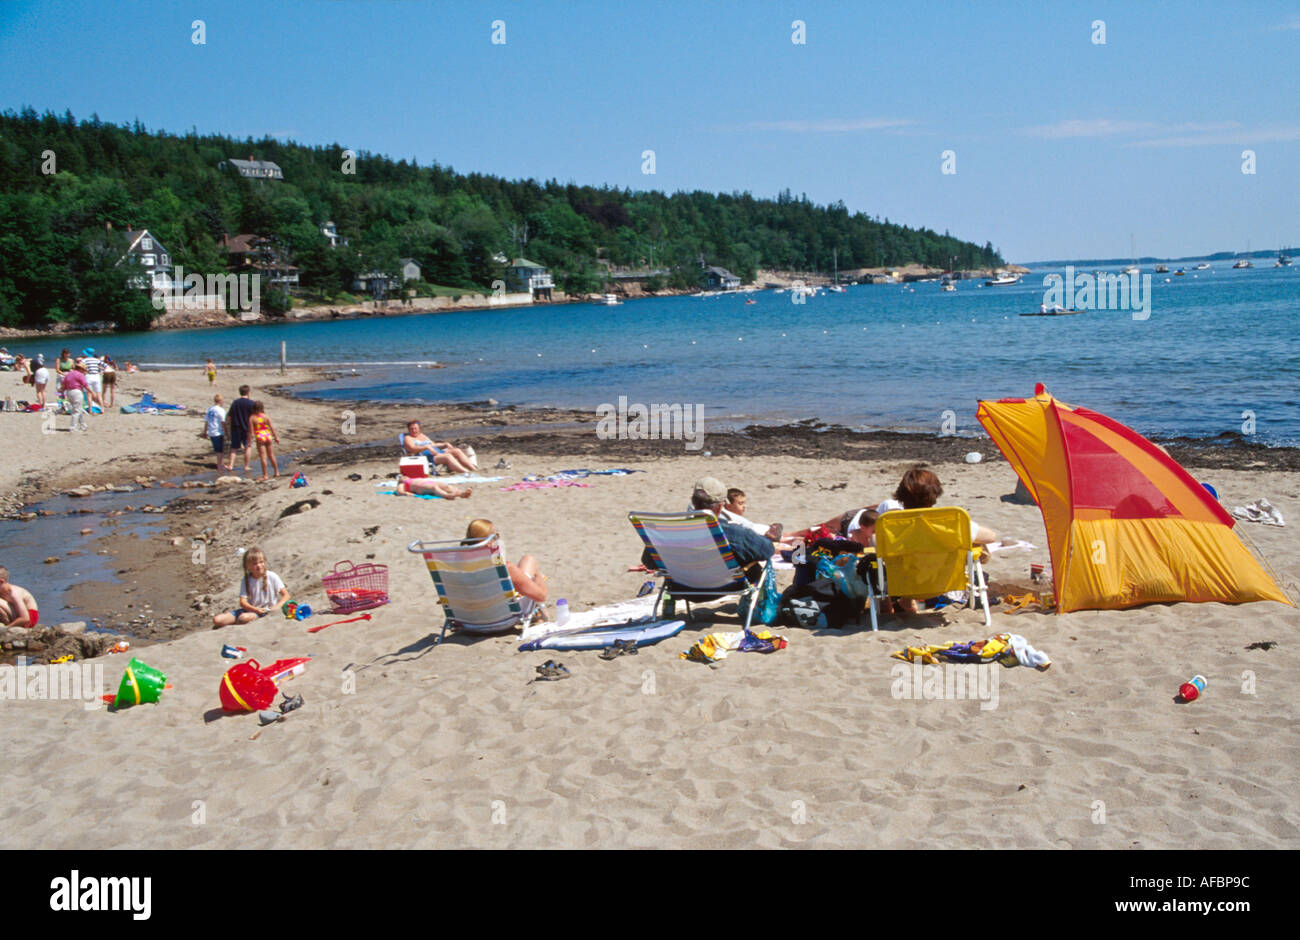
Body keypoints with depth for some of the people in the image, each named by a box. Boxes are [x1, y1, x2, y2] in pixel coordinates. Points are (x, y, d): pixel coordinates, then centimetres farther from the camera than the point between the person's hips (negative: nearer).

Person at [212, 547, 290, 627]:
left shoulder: (272, 576, -5)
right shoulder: (246, 581, 2)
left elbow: (286, 595, -3)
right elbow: (243, 602, -7)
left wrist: (277, 607, -20)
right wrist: (256, 610, -25)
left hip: (267, 612, -3)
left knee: (244, 618, -35)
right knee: (217, 620, -14)